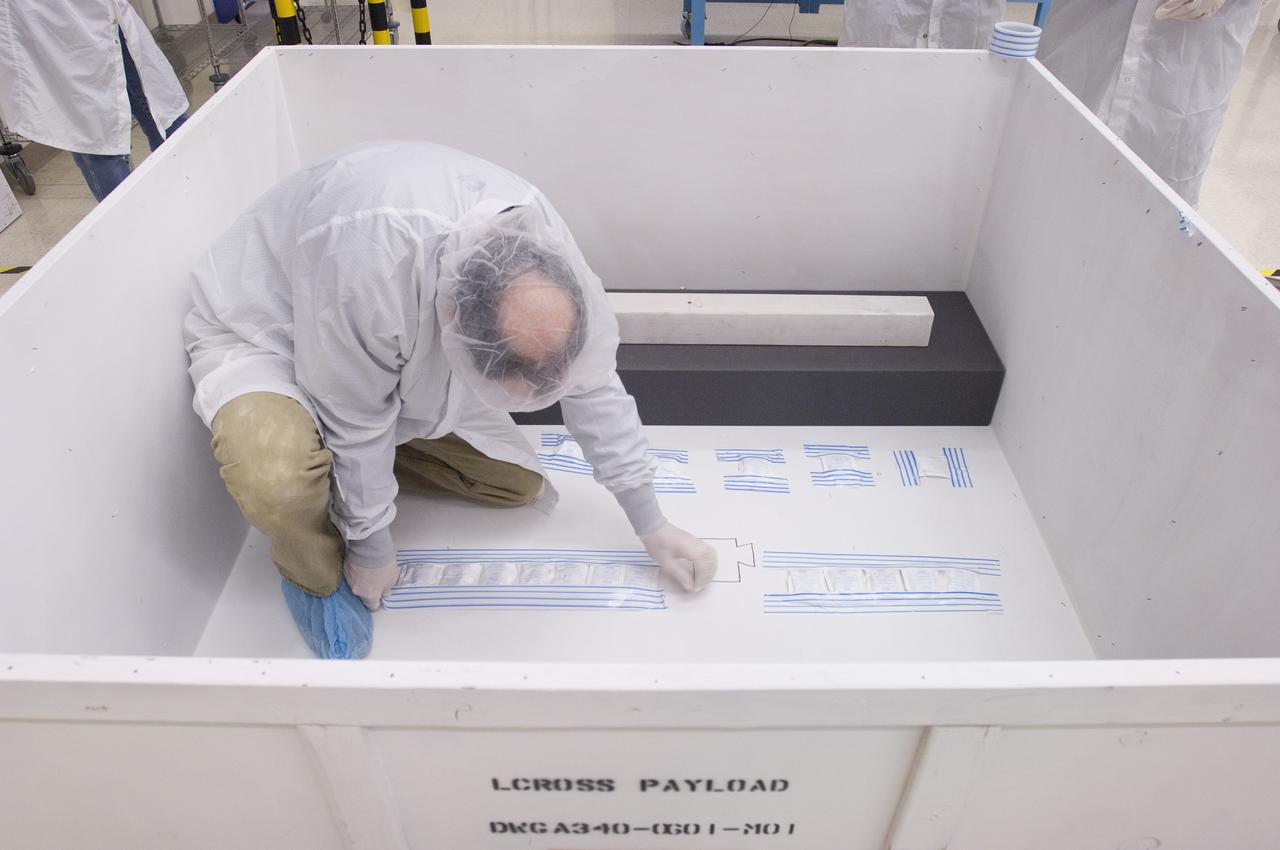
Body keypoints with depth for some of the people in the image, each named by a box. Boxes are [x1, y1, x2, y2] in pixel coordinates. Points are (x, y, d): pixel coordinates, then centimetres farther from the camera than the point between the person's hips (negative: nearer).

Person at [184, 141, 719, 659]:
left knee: (518, 483, -3)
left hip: (403, 360, 5)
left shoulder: (538, 235, -25)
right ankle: (314, 573, -1)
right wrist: (372, 549, -15)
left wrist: (652, 528, -6)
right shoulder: (373, 261, -45)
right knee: (277, 481, -36)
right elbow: (356, 422, -30)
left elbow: (593, 381, -12)